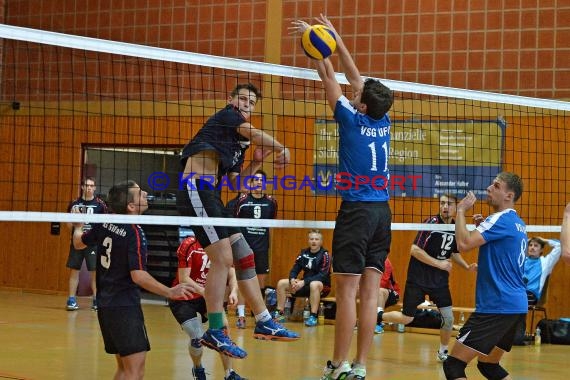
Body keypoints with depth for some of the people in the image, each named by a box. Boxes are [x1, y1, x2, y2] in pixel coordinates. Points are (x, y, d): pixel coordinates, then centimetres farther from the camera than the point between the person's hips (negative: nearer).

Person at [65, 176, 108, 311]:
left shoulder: (100, 204, 0)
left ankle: (96, 300, 8)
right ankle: (72, 300, 11)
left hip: (93, 243, -2)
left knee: (95, 271, 0)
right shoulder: (75, 204, 5)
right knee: (74, 270, 4)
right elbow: (69, 225, 14)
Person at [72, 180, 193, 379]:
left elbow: (79, 243, 21)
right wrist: (170, 292, -21)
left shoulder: (104, 224, 3)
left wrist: (77, 227, 41)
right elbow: (138, 276, -25)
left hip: (105, 304, 9)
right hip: (125, 307, -9)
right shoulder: (134, 233, -18)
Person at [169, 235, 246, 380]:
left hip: (207, 295, 4)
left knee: (223, 326, -16)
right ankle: (197, 368, 20)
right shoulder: (189, 245, -22)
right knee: (197, 338, -14)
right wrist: (204, 291, -40)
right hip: (182, 299, -4)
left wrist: (233, 292, -30)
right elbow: (183, 278, -25)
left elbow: (232, 276, -8)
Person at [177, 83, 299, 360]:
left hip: (211, 196, 10)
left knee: (245, 257, 10)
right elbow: (255, 134, -10)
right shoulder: (227, 115, 4)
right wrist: (281, 149, 5)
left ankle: (264, 323, 17)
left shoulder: (237, 144, 26)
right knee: (222, 258, -16)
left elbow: (235, 183, 24)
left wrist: (256, 163, 13)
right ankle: (214, 332, -12)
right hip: (196, 188, -10)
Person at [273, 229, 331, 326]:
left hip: (322, 287, -6)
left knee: (314, 284, -40)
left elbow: (323, 276, -20)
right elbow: (294, 270, 8)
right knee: (281, 283, -5)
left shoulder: (324, 255, -11)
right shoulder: (304, 253, 6)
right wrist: (292, 279, -16)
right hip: (306, 285, 6)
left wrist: (304, 282, -28)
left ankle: (313, 317, -38)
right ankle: (279, 314, -3)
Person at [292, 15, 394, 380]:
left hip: (357, 210, -6)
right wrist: (335, 37, 25)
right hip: (382, 211, 6)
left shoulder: (352, 119, -6)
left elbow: (330, 78, 3)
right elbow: (356, 77, 18)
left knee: (348, 290, -4)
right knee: (370, 291, 3)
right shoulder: (383, 122, 8)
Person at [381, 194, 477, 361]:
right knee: (406, 318, -2)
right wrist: (438, 263, -21)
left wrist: (467, 266, 3)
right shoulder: (431, 223, -17)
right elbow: (415, 250, -21)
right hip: (417, 278, -5)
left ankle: (443, 351, 20)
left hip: (440, 280, 5)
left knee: (448, 318, -2)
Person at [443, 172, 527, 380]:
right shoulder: (518, 223, 14)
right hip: (517, 306, 10)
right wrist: (484, 227, 16)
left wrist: (461, 210, -10)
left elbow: (464, 243, -24)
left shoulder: (501, 219, -14)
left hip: (497, 307, -10)